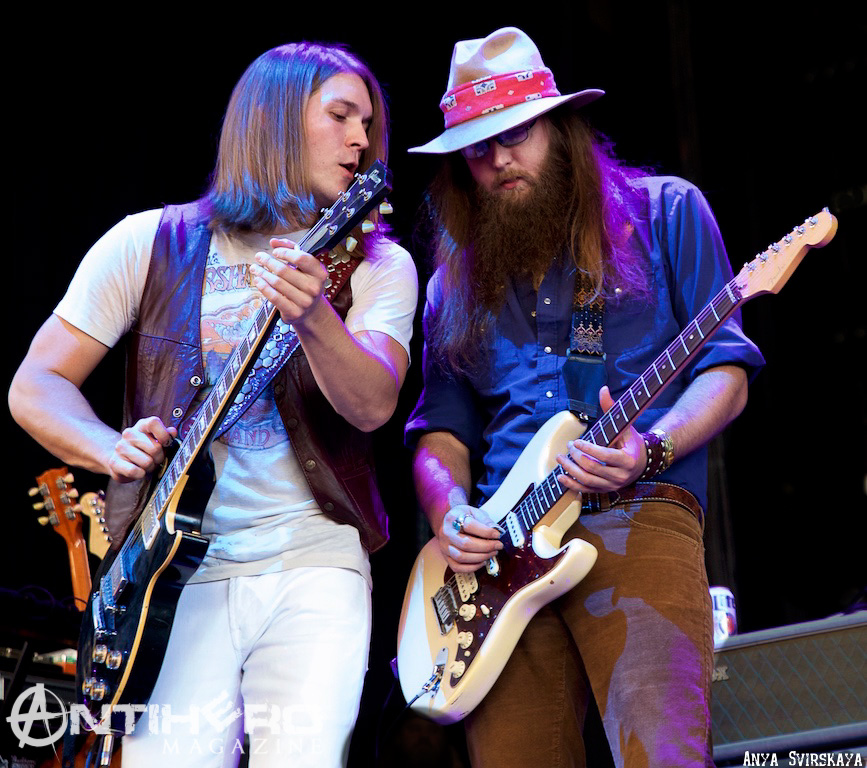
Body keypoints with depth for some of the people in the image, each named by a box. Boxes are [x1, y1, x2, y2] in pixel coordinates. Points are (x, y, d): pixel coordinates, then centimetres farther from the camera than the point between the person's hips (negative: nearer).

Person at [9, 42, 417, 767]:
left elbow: (372, 406, -12)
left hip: (313, 566, 1)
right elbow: (35, 386, 7)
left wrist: (313, 317, -31)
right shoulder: (149, 244, 6)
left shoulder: (378, 266, 6)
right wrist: (112, 448, -13)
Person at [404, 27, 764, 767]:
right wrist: (451, 515, -2)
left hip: (637, 513, -3)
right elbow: (441, 428, 20)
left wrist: (651, 451, -15)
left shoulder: (664, 213, 10)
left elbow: (725, 371, 4)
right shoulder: (459, 280, 20)